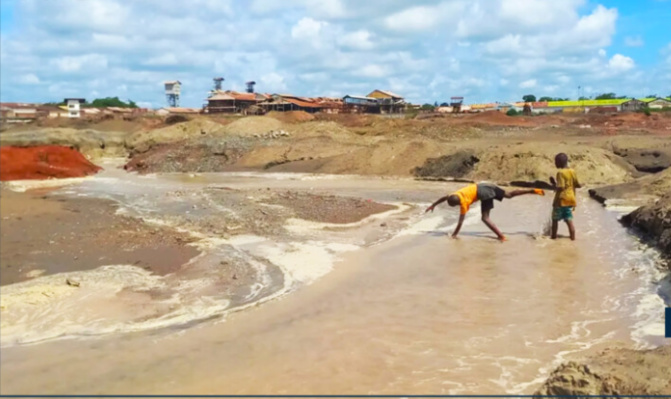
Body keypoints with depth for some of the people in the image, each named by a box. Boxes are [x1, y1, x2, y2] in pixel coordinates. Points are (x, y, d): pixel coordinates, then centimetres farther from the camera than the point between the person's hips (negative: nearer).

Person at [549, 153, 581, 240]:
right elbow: (578, 185, 7)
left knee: (555, 219, 10)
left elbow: (560, 187, -24)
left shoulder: (560, 173, -18)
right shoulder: (572, 171, 3)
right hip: (570, 199, 6)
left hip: (561, 200, -6)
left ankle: (553, 237, 18)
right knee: (569, 220, 7)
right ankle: (573, 238, 5)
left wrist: (553, 185, -8)